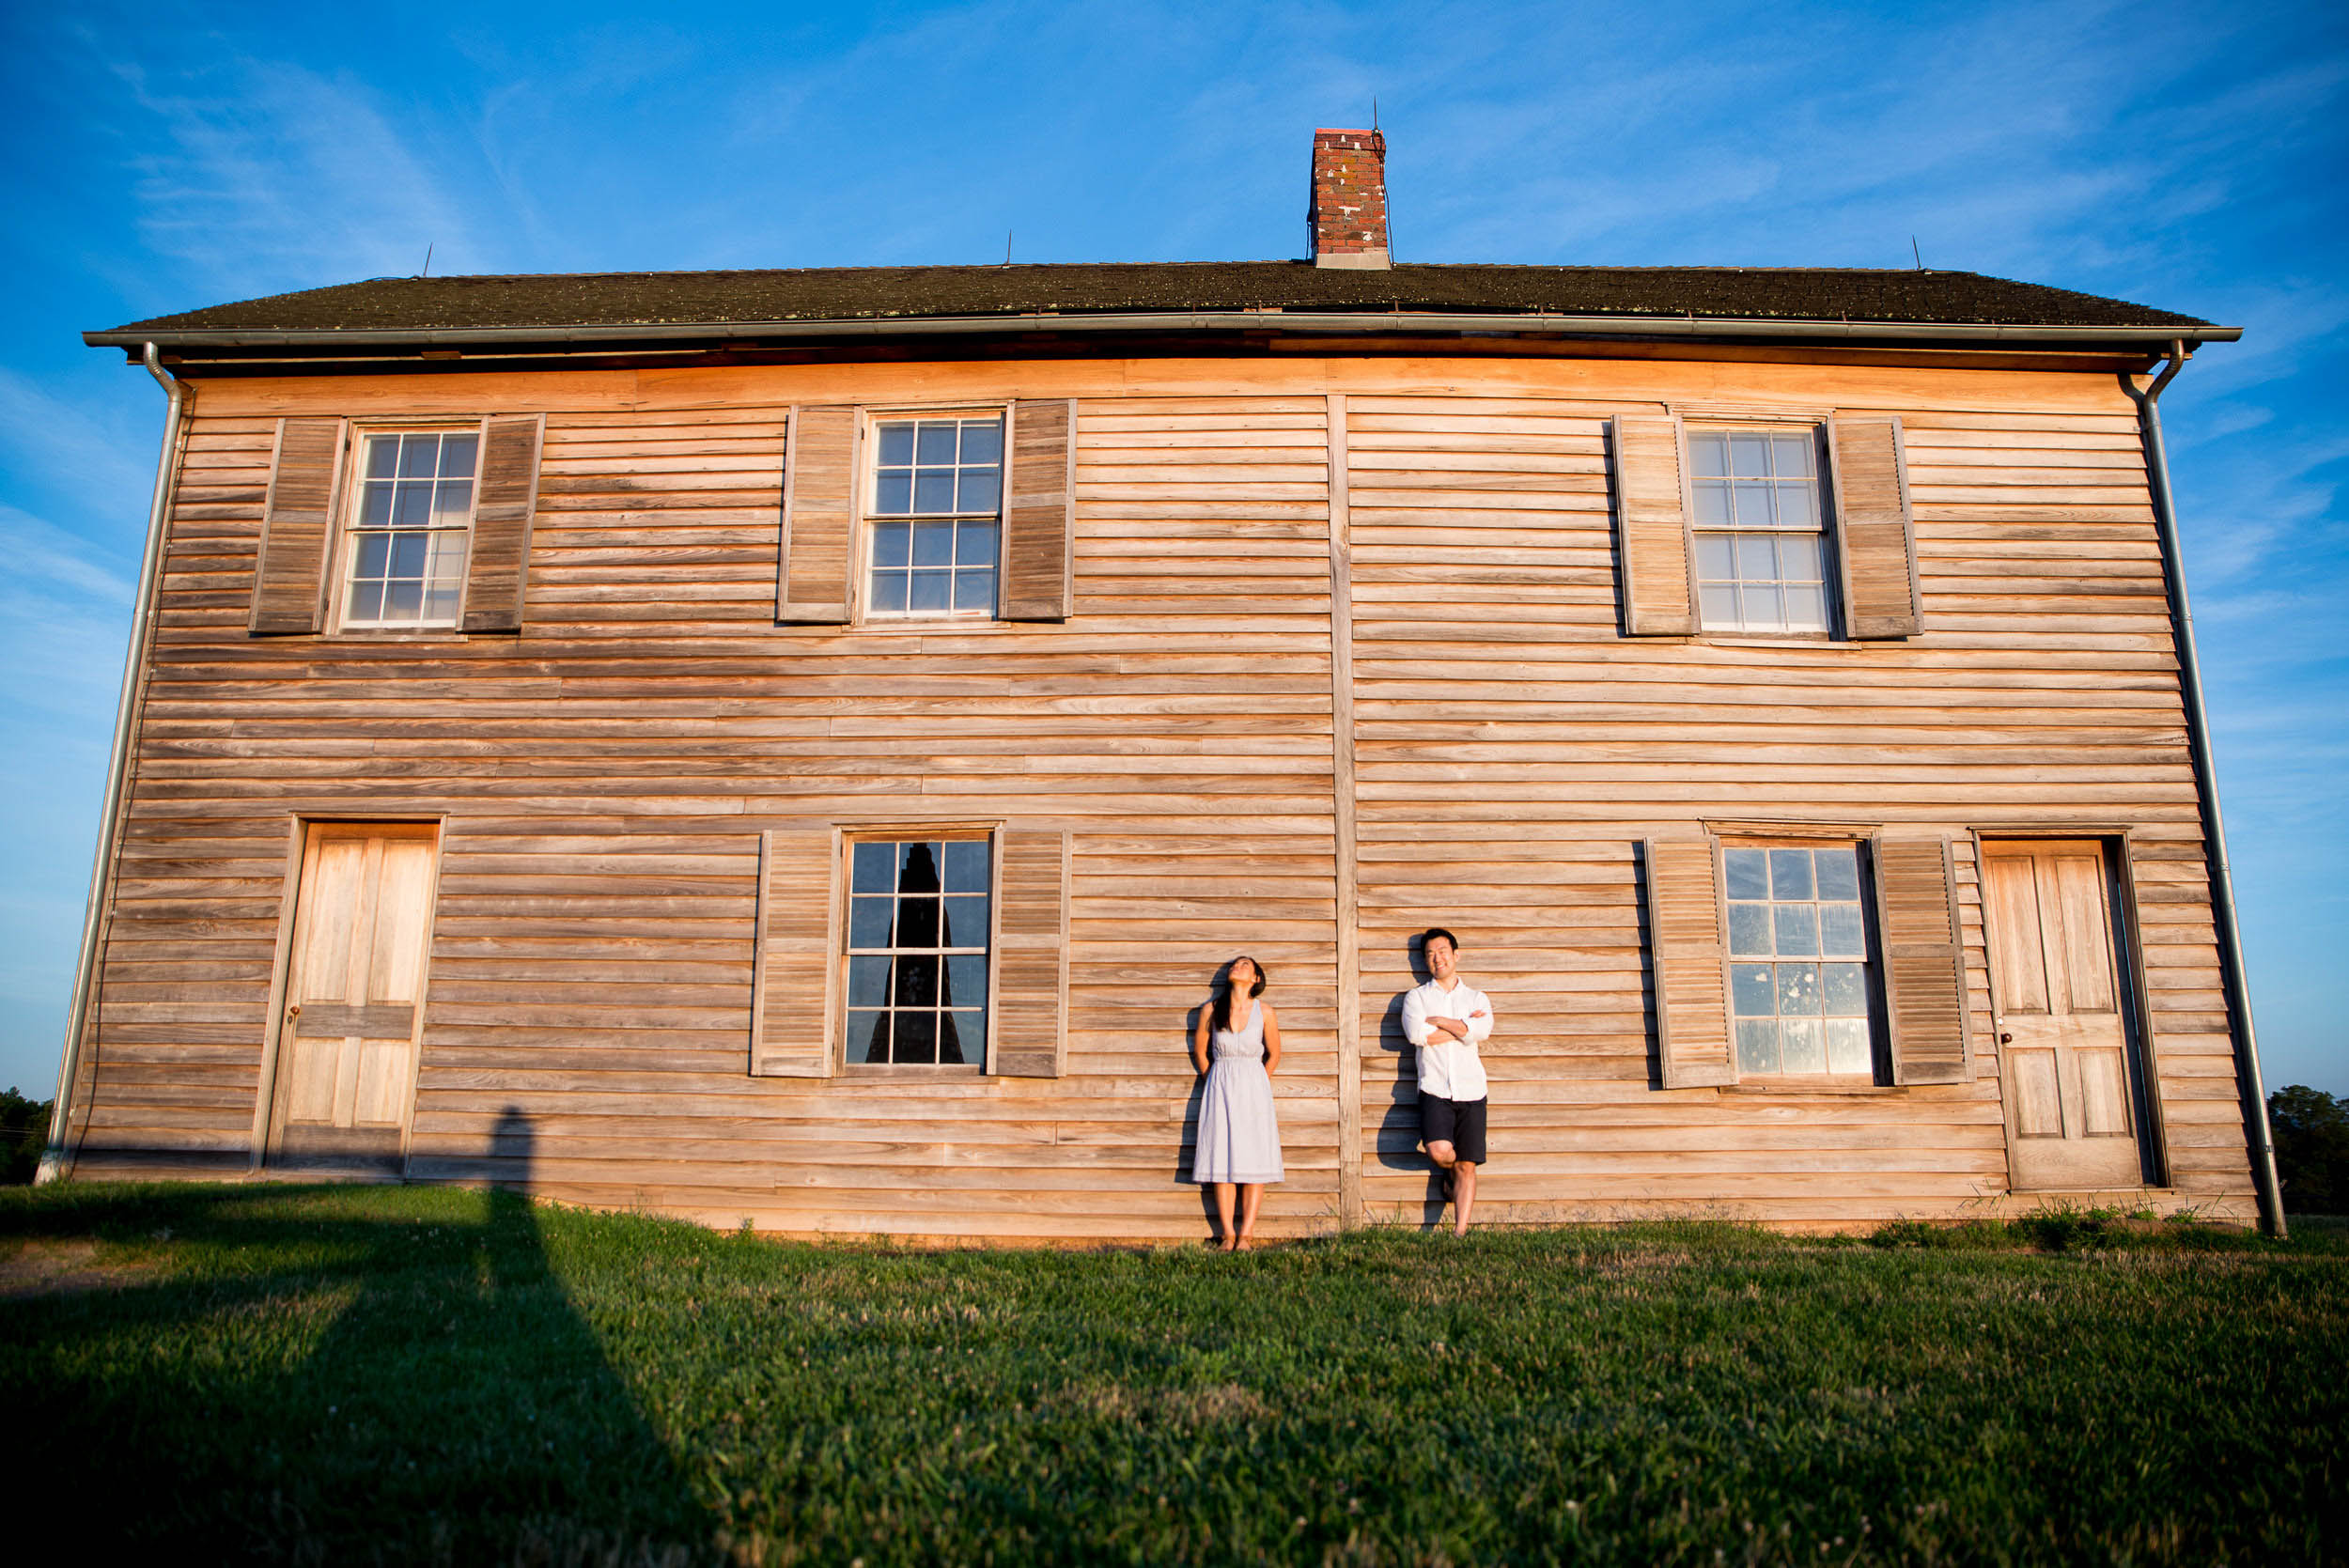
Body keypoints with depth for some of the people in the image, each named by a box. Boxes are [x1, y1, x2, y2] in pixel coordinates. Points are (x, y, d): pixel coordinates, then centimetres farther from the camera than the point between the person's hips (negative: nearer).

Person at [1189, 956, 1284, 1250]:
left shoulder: (1265, 1013, -4)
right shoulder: (1211, 1010, -1)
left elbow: (1274, 1054, 9)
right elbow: (1199, 1050, 13)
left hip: (1253, 1089, -1)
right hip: (1219, 1089, 1)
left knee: (1253, 1159, -3)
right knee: (1221, 1159, -1)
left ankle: (1246, 1234, 1)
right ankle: (1227, 1236, 4)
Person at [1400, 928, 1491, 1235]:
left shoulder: (1477, 998, 13)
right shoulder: (1416, 997, 10)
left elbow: (1481, 1031, -9)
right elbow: (1417, 1034, -10)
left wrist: (1437, 1020, -4)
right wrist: (1463, 1027, -4)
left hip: (1470, 1092, 2)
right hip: (1435, 1090, -1)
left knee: (1467, 1166, 0)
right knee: (1439, 1151, -22)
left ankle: (1460, 1231, 9)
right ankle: (1450, 1171, 14)